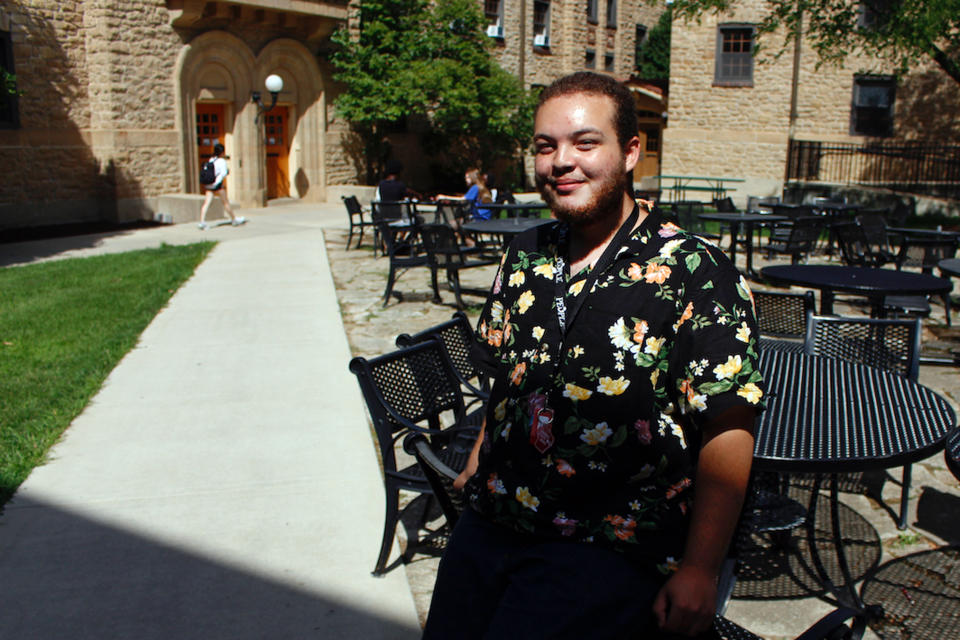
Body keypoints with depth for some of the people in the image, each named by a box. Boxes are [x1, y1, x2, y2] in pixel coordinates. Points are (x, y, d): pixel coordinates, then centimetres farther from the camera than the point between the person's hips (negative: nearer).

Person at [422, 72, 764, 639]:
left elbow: (727, 433, -13)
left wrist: (699, 571, -14)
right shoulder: (525, 257, 7)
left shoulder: (696, 274, -12)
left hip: (612, 548, -5)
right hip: (491, 522, 6)